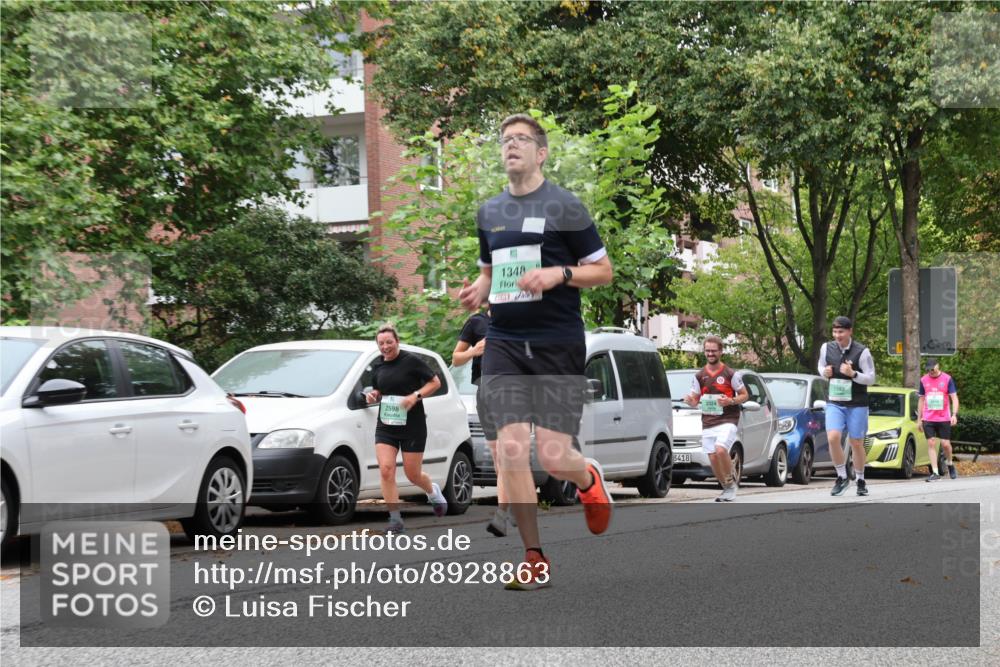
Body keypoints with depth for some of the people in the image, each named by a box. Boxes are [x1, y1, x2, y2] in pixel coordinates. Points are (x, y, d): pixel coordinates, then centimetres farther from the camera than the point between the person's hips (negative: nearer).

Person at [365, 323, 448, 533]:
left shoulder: (411, 361, -9)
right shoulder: (377, 366, 7)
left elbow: (435, 382, -5)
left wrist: (416, 396, -18)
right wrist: (373, 396, -1)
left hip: (412, 426, -4)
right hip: (386, 427, 4)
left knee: (413, 474, 4)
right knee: (386, 470, -12)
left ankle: (433, 491, 39)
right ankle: (395, 518, -6)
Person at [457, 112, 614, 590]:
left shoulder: (564, 206, -2)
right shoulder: (489, 212, 13)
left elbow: (603, 271, 1)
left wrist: (559, 273, -17)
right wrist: (478, 289, 5)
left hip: (558, 344, -4)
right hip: (504, 343, 4)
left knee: (554, 457, -9)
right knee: (510, 448, -9)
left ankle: (588, 481, 30)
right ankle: (535, 559, 2)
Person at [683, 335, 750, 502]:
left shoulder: (730, 374, -1)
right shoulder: (699, 376, 10)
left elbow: (745, 395, 3)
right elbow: (695, 400, 17)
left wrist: (730, 401, -16)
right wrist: (690, 401, -8)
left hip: (727, 420, -5)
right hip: (707, 423, 5)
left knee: (720, 450, -26)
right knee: (713, 458, 3)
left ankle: (731, 480, -5)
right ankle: (727, 488, 22)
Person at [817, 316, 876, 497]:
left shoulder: (862, 352, -9)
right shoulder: (826, 348, 1)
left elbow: (871, 378, -6)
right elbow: (821, 366, 19)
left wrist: (853, 374, -23)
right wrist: (825, 372, -5)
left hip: (857, 405, -2)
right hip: (834, 403, 2)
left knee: (856, 443, 6)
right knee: (833, 437, -18)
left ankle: (861, 481, 25)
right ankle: (842, 477, -1)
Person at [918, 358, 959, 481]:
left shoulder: (947, 379, -1)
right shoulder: (923, 380, 7)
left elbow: (954, 398, -3)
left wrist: (954, 414, -17)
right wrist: (919, 419, 13)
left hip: (944, 418, -2)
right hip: (928, 419, 2)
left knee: (945, 444, -1)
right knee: (931, 443, -5)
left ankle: (950, 463, 29)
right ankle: (935, 473, -5)